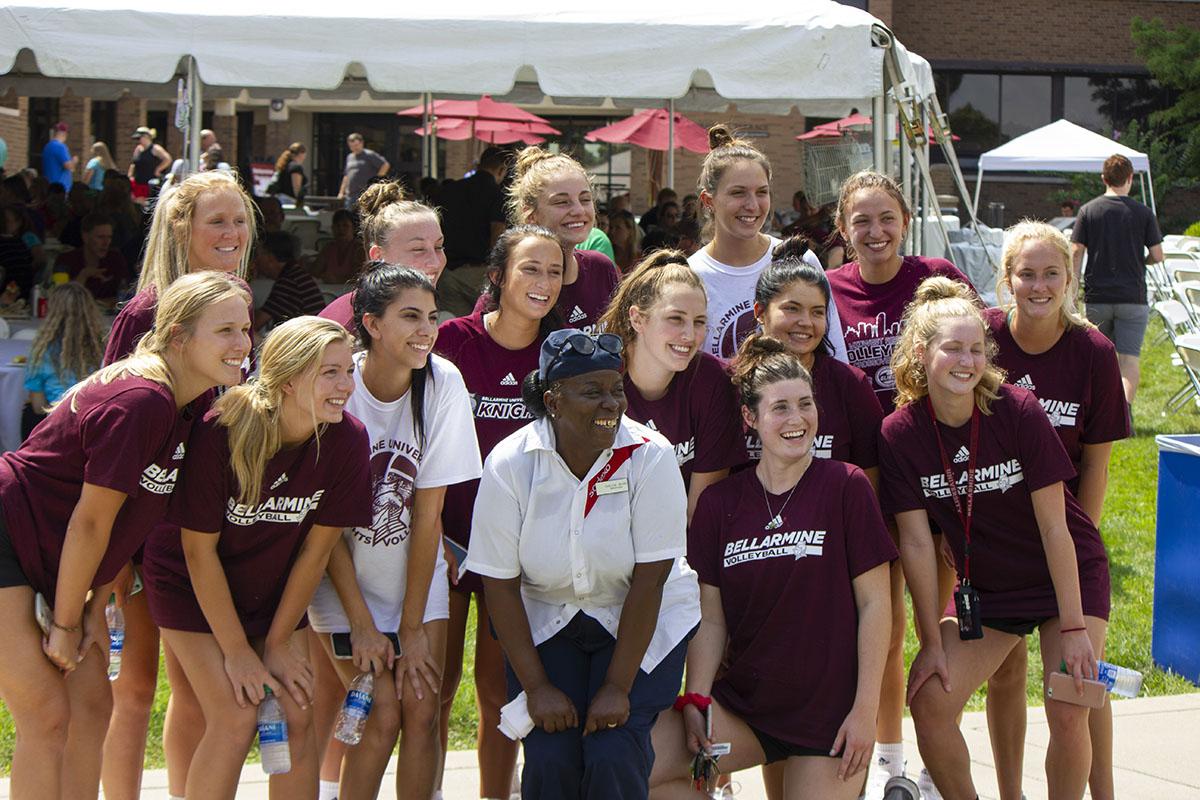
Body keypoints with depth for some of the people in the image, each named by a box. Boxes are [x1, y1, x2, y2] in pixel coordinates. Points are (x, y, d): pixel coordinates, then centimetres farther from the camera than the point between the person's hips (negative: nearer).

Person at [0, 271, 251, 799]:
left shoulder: (185, 409, 3)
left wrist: (94, 609, 4)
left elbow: (128, 516, 7)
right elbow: (90, 520, -20)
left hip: (47, 555, 10)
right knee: (47, 716, -11)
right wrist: (65, 623, -12)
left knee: (92, 707, 8)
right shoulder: (140, 402, -26)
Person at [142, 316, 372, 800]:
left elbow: (315, 550, -10)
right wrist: (237, 651, -16)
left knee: (297, 715, -4)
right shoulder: (219, 434, -30)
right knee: (235, 719, -14)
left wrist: (278, 643, -5)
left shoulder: (346, 441, -20)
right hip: (190, 584, -4)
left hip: (274, 590, 4)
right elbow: (199, 550, -20)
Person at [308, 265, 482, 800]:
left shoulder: (443, 383, -14)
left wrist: (413, 626, -9)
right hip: (343, 574, -2)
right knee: (381, 717, -10)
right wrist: (360, 624, -14)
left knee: (422, 712, -7)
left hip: (417, 571, 2)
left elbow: (428, 512, -11)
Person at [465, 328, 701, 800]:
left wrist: (618, 687, -18)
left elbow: (648, 580, -17)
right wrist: (537, 687, -12)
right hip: (545, 624, 1)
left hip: (645, 624, -1)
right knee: (550, 757, -16)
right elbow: (500, 584, -9)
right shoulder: (509, 465, -14)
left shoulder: (650, 457, -18)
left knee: (613, 756, -19)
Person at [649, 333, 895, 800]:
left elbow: (874, 603, -5)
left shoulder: (845, 486, -5)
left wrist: (866, 709, -9)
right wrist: (695, 700, -10)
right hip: (741, 705, 3)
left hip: (827, 710, -3)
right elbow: (711, 619, 4)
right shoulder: (720, 502, 4)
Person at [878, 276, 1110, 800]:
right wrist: (932, 642, -7)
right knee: (930, 702, -10)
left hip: (1070, 576, -2)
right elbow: (916, 544, -10)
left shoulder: (1019, 412, -21)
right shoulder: (900, 433, -14)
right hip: (986, 589, 3)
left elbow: (1054, 526, -17)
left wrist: (1074, 627, -16)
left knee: (1067, 715, -15)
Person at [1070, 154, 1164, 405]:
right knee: (1129, 361, -4)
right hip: (1132, 297, -2)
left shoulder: (1088, 211, 0)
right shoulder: (1144, 213, -1)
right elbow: (1157, 256, -1)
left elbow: (1076, 253, -3)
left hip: (1097, 297, 2)